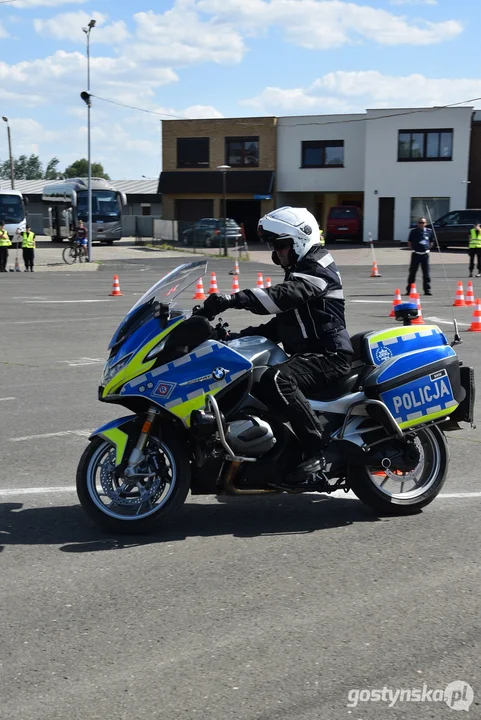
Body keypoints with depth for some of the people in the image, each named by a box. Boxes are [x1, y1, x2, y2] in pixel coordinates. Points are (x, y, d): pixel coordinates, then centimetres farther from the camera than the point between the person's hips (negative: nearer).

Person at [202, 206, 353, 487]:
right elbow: (283, 322, 24)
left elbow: (282, 296, -32)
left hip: (328, 356, -11)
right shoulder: (300, 270, 22)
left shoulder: (317, 269, -12)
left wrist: (233, 299, -42)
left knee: (276, 380, -35)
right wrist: (244, 335, 11)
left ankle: (318, 449, -30)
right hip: (309, 353, 11)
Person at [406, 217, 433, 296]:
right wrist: (414, 248, 1)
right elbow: (409, 243, 7)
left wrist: (428, 249, 8)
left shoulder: (429, 231, 6)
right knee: (412, 272, 2)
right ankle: (409, 289, 10)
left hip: (425, 254, 2)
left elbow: (431, 243, 17)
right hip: (416, 254, -2)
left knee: (426, 273, 2)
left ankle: (427, 289, 8)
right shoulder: (414, 231, 0)